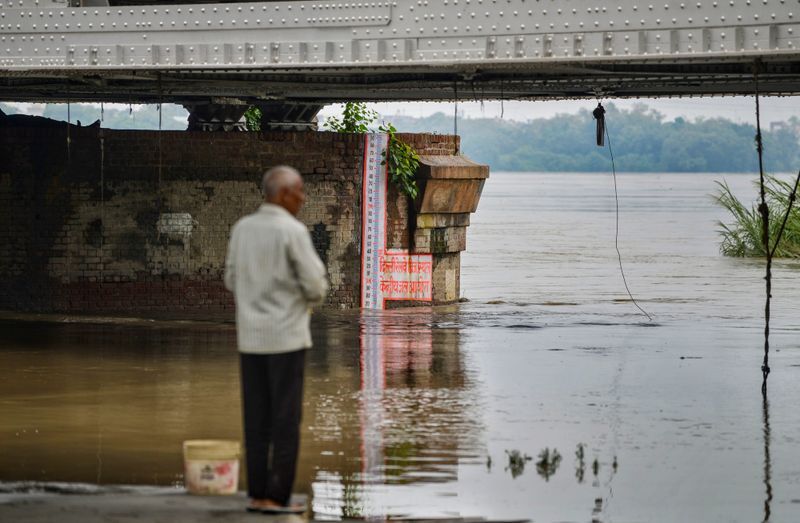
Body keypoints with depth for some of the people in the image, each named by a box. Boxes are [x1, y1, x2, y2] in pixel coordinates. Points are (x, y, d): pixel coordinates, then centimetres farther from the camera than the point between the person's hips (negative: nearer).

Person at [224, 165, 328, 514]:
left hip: (250, 336, 6)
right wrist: (313, 299, 12)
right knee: (286, 419, -1)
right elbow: (315, 286, -12)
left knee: (257, 419, 9)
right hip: (286, 336, -6)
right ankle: (277, 497, -2)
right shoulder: (293, 231, -14)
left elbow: (233, 281, 14)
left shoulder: (242, 228, 6)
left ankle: (257, 494, 8)